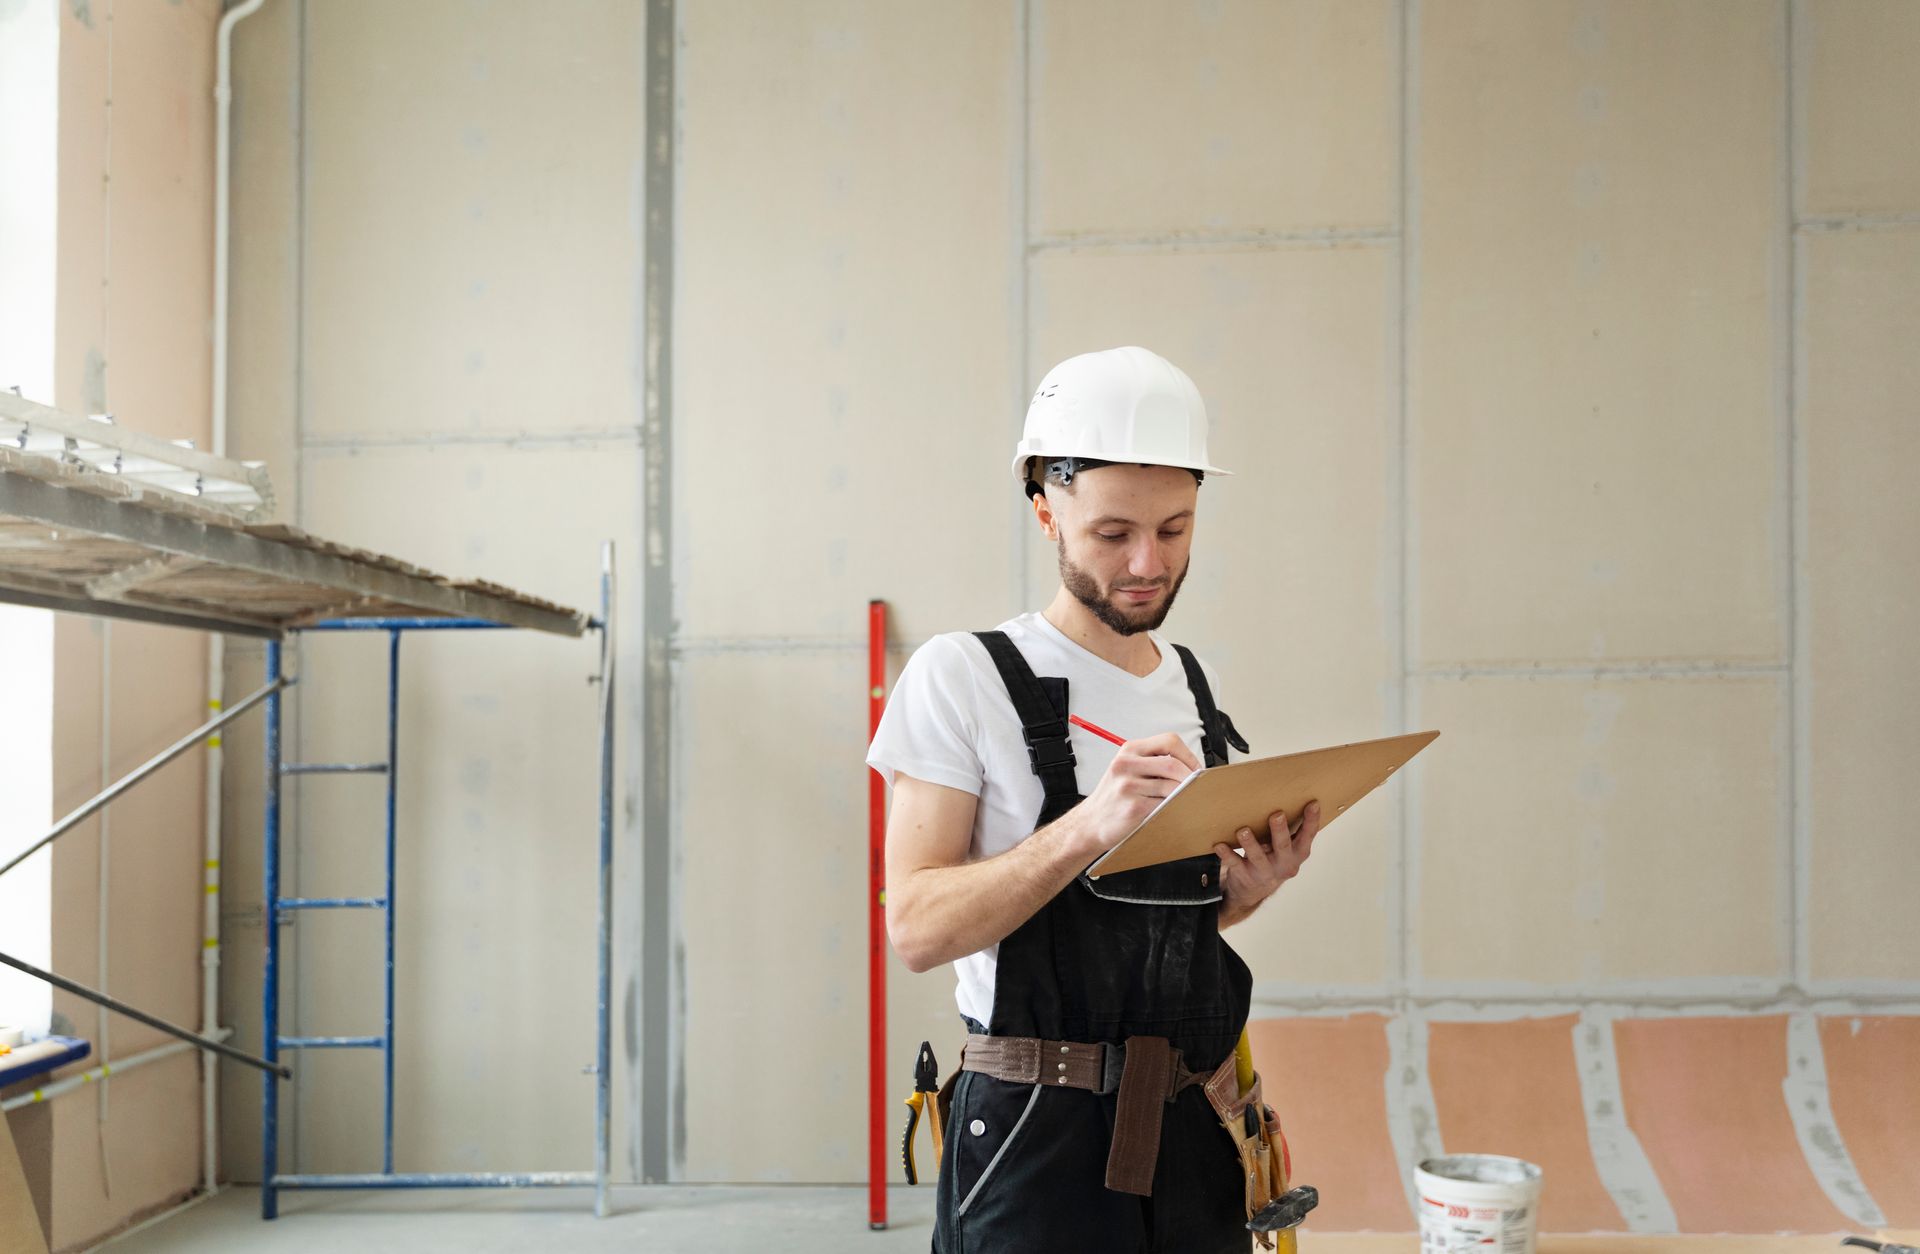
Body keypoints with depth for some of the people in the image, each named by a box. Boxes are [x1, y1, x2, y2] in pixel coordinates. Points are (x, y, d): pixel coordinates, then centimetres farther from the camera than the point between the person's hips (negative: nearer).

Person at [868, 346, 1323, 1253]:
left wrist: (1249, 886, -2)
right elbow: (916, 927, -17)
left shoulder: (1194, 686, 10)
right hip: (1036, 1136, -6)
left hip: (1192, 1132, 6)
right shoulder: (961, 676, -9)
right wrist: (1089, 826, -29)